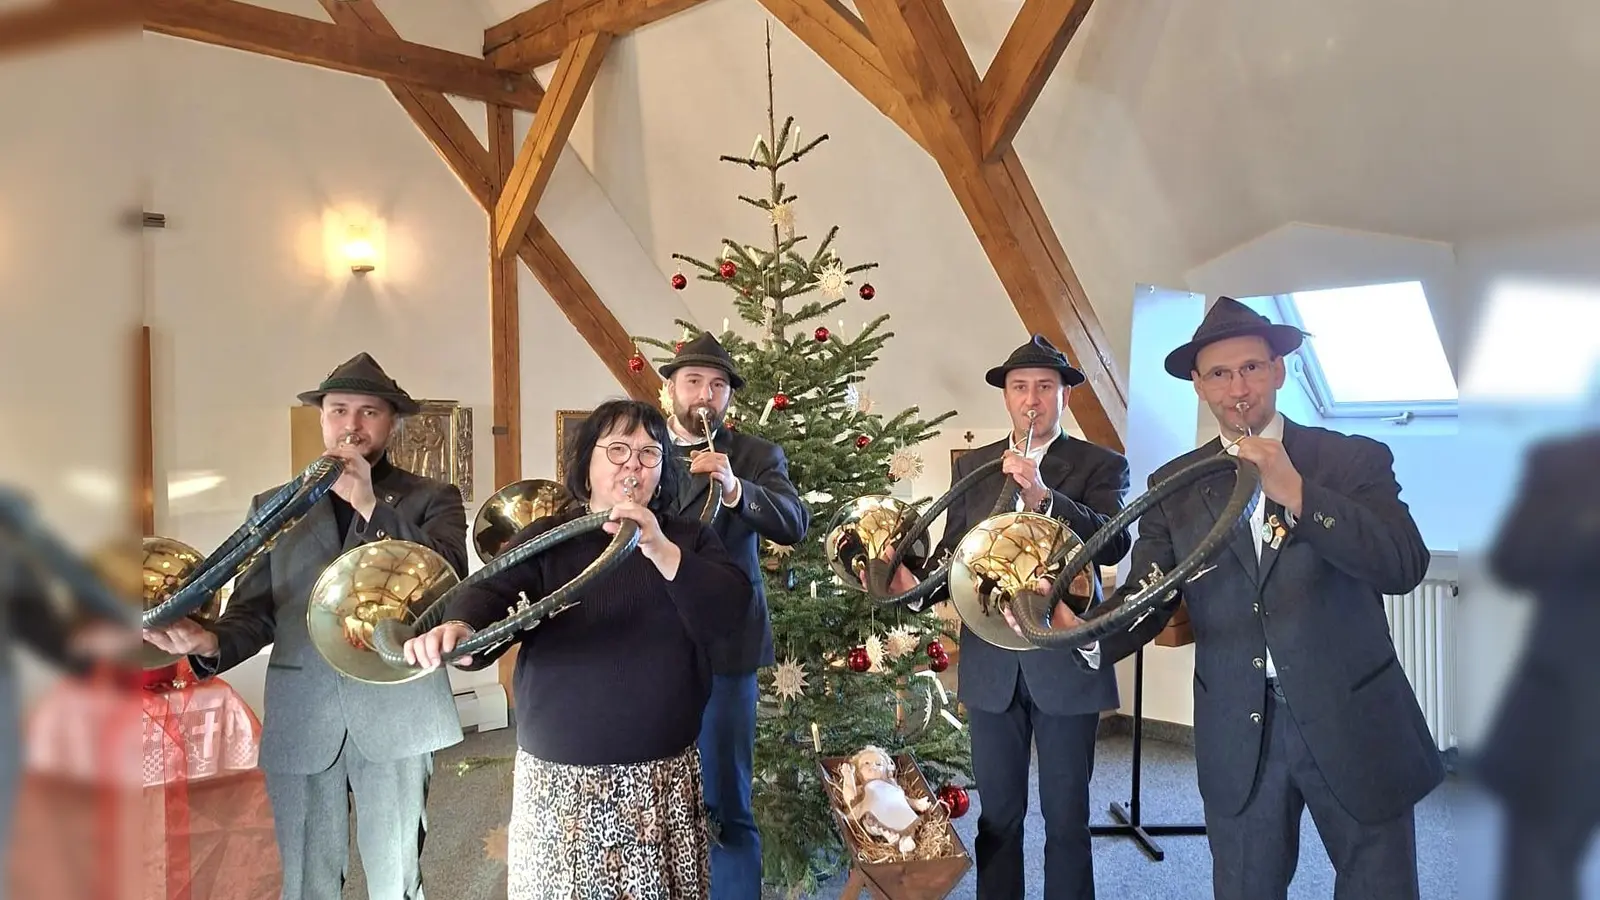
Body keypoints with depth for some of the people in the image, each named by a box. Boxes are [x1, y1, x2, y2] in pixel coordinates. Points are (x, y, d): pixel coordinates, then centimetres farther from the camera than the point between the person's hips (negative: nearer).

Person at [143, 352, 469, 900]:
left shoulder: (432, 499, 4)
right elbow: (255, 611, 5)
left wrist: (371, 506, -18)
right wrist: (211, 641, -17)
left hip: (395, 716, -2)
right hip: (300, 723, 2)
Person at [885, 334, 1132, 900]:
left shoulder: (1101, 465, -1)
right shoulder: (971, 465, 9)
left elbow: (1115, 544, -17)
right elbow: (952, 552, 4)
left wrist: (1044, 496, -29)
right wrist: (916, 583, -16)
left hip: (1066, 660, -2)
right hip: (990, 662, 3)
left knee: (1066, 816, 8)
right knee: (997, 814, 13)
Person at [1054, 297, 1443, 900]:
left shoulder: (1354, 460, -2)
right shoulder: (1173, 485, 3)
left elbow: (1406, 567, -17)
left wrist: (1295, 492, -26)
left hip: (1353, 722, -1)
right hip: (1237, 735, 2)